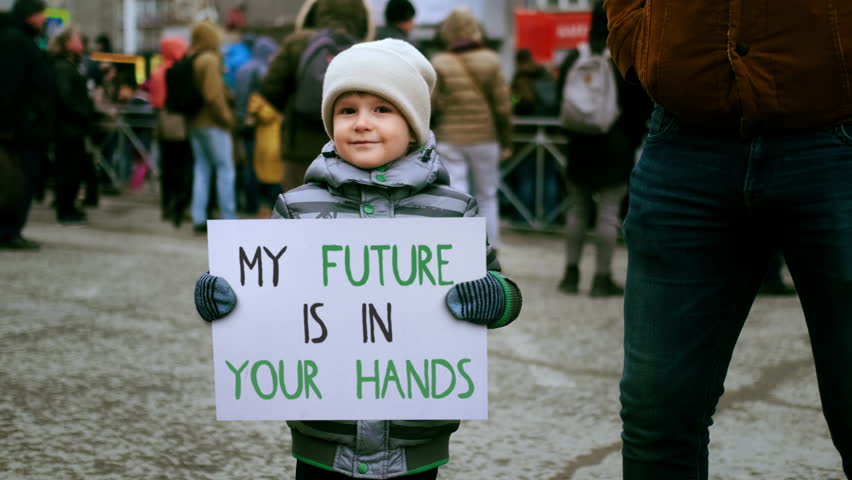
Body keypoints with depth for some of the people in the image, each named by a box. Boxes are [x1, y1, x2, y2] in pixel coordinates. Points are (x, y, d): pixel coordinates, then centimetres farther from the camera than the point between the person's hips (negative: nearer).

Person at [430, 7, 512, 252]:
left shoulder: (439, 65, -5)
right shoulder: (490, 62, -4)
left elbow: (430, 106, -6)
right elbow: (503, 106, -3)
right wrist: (506, 142, 6)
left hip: (449, 141, -1)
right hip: (485, 139, 1)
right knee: (487, 198, 14)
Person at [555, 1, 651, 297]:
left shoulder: (573, 59, 5)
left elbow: (560, 103, 10)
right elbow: (643, 106, -6)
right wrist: (634, 139, 8)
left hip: (580, 146, 4)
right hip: (616, 147, -4)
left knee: (578, 209, 13)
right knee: (609, 211, -1)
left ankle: (571, 273, 13)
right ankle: (602, 278, 1)